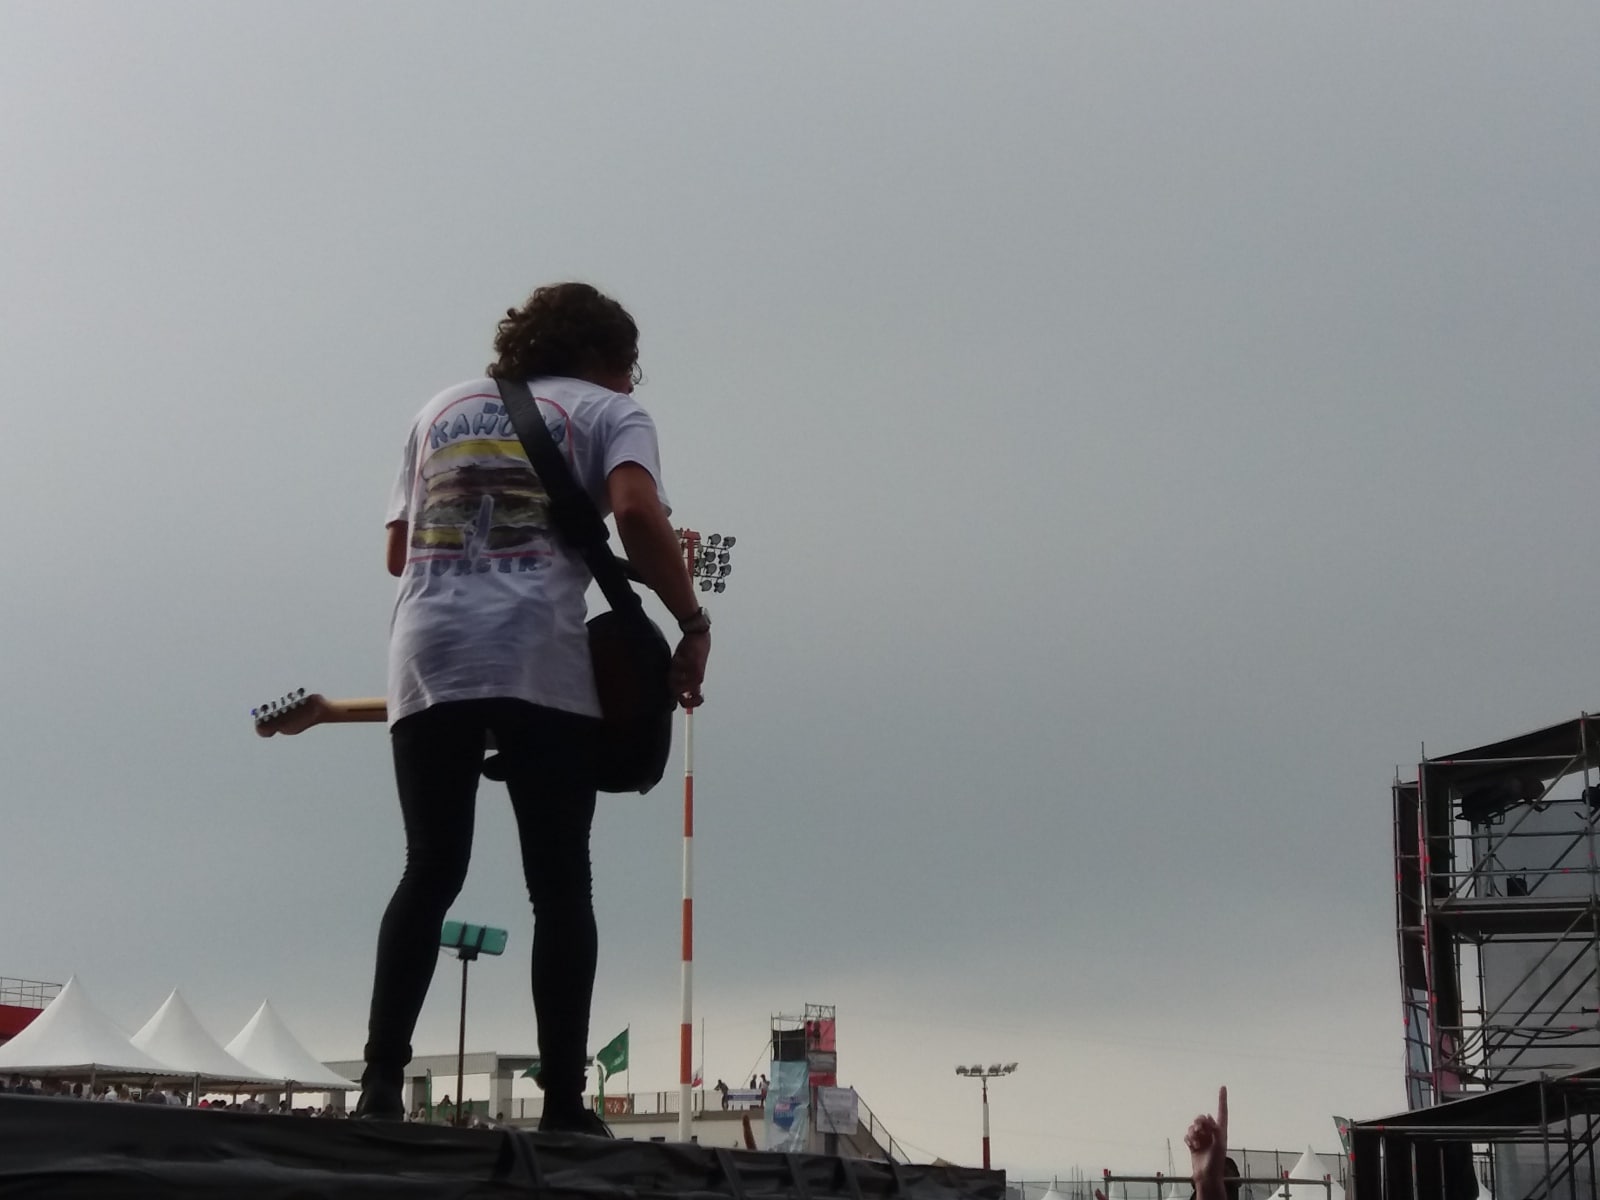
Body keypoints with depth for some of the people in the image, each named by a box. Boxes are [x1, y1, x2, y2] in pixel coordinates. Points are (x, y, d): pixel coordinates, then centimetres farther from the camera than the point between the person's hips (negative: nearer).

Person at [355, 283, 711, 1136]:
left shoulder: (442, 408, 26)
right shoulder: (607, 411, 13)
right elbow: (636, 512, -8)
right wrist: (692, 626, -3)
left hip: (427, 658, 4)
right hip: (539, 662, -4)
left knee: (430, 874, 7)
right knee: (559, 885, 1)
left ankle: (380, 1079, -6)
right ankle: (563, 1102, -5)